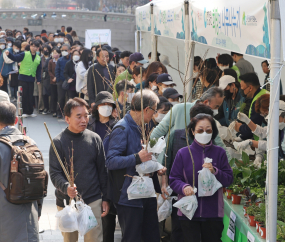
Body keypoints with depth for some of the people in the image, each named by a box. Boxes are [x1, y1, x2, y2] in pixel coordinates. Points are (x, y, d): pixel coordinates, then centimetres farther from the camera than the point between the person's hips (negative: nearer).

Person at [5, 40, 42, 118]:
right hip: (23, 77, -3)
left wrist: (38, 79, 6)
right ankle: (25, 112, 7)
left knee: (30, 96, 8)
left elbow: (39, 70, 12)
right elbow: (15, 58, -13)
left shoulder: (38, 58, 10)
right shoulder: (24, 54, -2)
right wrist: (9, 54, -31)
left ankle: (30, 112, 15)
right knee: (24, 95, 0)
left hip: (31, 79, 3)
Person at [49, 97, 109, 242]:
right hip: (67, 203, -1)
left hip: (93, 202, 2)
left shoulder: (94, 139, 4)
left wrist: (105, 198, 8)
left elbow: (102, 171, 10)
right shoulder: (59, 142, -4)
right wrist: (66, 187, -27)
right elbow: (54, 173, -8)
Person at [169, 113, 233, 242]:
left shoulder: (219, 153, 3)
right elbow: (173, 179, 2)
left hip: (213, 213, 1)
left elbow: (229, 179, 1)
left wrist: (215, 172, -17)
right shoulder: (183, 153, 1)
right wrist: (184, 187, -19)